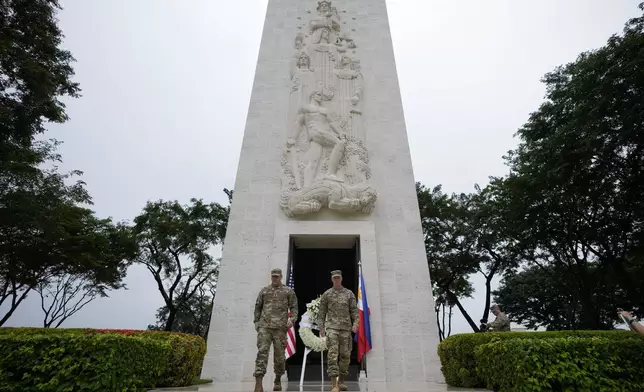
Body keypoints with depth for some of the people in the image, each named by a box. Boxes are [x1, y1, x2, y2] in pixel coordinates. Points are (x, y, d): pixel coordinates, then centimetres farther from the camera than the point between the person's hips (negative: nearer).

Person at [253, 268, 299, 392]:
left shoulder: (288, 291, 7)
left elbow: (294, 307, 4)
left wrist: (292, 320, -12)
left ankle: (278, 380, 24)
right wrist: (256, 322, 8)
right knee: (262, 352, -11)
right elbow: (258, 307, 16)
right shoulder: (264, 291, 13)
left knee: (279, 354, 5)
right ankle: (258, 382, -13)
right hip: (264, 326, 1)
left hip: (280, 327, -1)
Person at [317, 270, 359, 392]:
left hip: (346, 328, 2)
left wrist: (355, 323, -13)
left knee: (345, 355, 6)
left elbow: (354, 311, 3)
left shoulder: (349, 294, 7)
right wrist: (321, 328, 0)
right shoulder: (326, 294, 5)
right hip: (332, 327, -2)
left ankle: (341, 381, 24)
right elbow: (321, 313, 7)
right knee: (333, 353, -12)